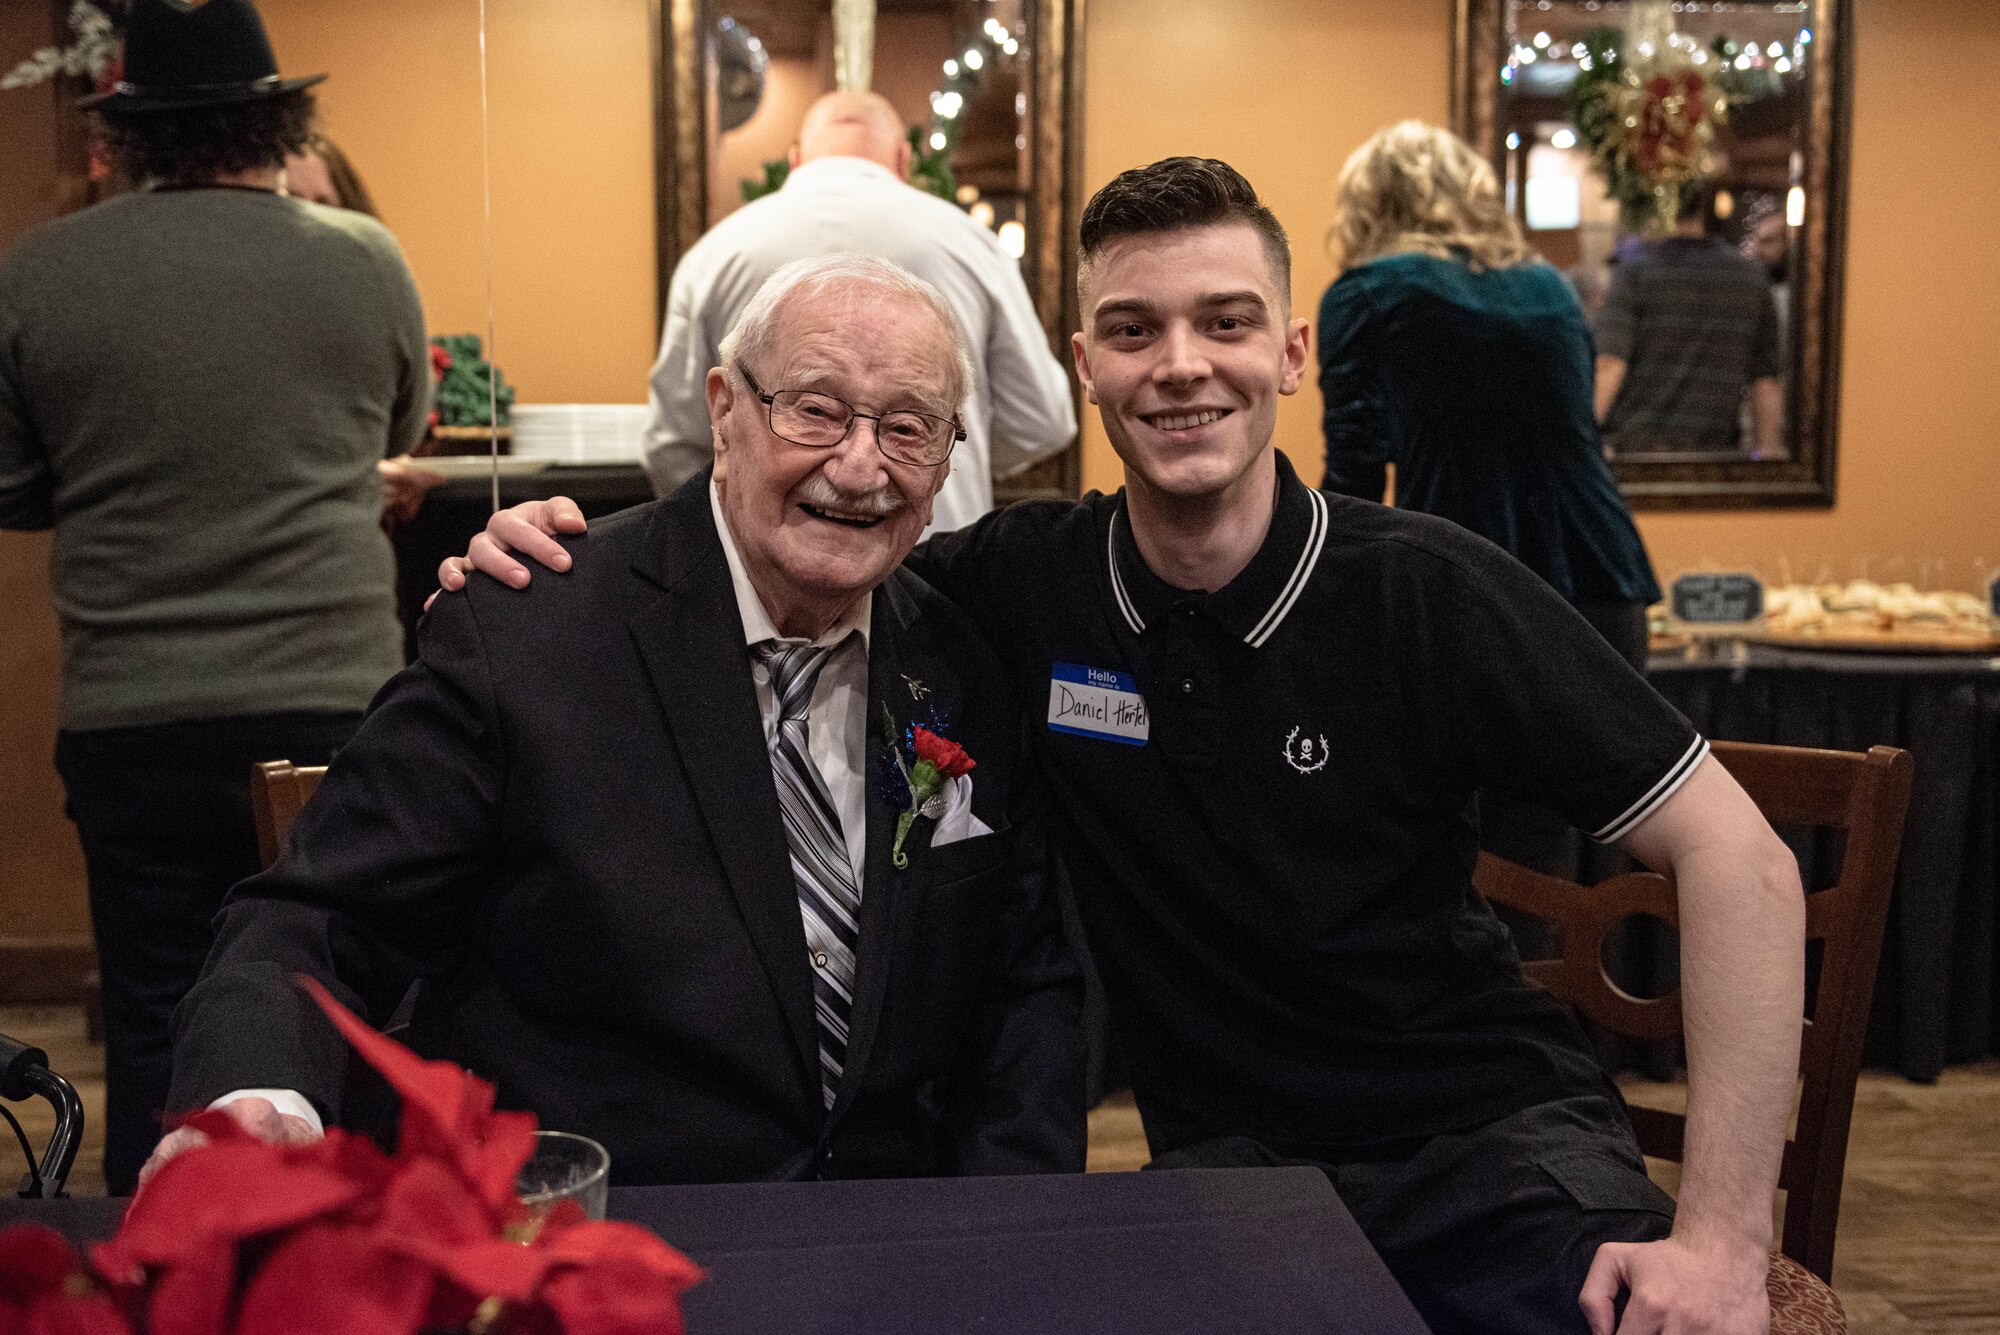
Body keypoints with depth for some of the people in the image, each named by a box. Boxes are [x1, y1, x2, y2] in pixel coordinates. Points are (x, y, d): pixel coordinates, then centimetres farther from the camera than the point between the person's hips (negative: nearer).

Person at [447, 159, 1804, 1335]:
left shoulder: (1429, 592, -12)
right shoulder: (1024, 579, -5)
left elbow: (1736, 854, -11)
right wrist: (573, 547, -11)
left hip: (1495, 1144, -1)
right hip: (1225, 1152, 1)